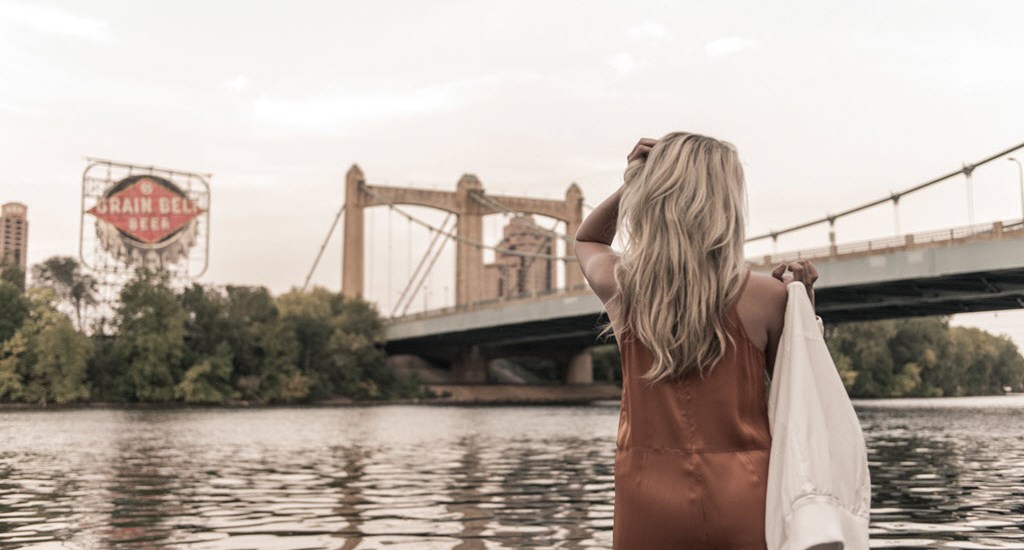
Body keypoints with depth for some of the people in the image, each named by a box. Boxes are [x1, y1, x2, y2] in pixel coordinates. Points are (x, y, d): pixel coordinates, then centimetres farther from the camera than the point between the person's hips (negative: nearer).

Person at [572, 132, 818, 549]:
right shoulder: (762, 295, -10)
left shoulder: (620, 286, -5)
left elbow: (584, 241, 20)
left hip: (648, 502, 2)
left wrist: (630, 184, 5)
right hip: (741, 501, -1)